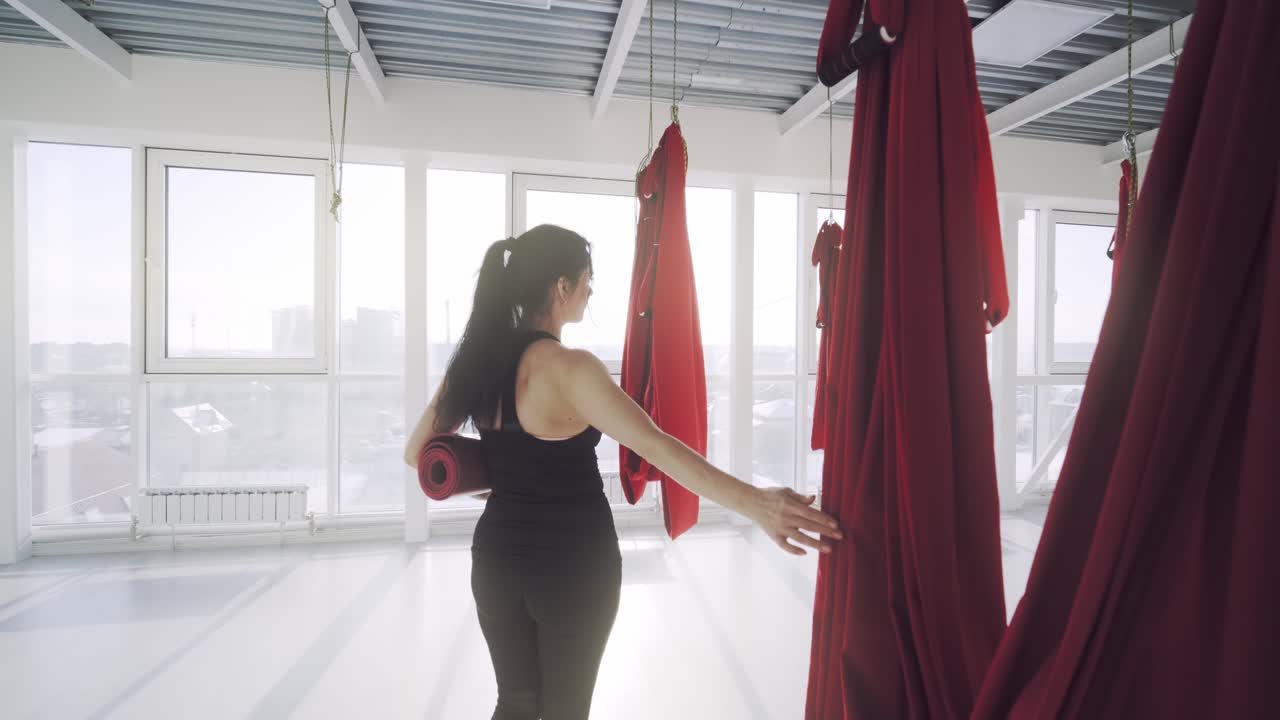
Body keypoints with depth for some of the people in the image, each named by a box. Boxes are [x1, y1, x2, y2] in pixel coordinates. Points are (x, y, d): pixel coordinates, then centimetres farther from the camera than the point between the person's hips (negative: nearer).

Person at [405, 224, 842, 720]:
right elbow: (655, 447, -30)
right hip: (572, 563, -6)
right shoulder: (567, 367, -22)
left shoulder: (476, 358, -1)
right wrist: (754, 502, -31)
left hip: (498, 554, 6)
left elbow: (417, 452, 7)